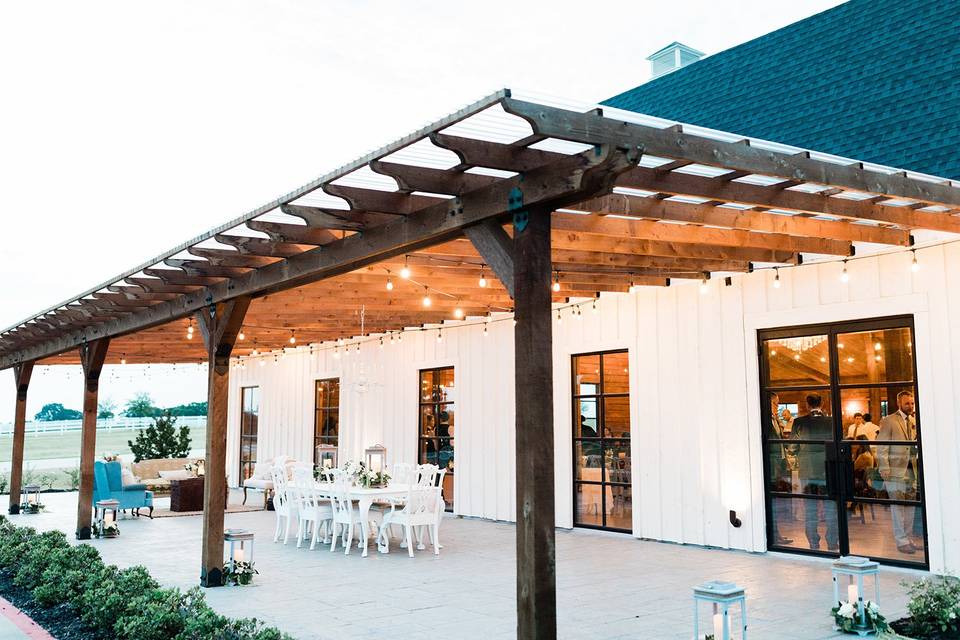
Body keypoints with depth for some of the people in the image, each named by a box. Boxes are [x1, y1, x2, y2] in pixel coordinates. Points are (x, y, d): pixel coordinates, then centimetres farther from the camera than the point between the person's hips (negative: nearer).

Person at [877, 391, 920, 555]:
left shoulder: (914, 421, 13)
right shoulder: (888, 421, -6)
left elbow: (915, 444, 18)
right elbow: (882, 448, -9)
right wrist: (885, 470, -14)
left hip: (912, 469, 6)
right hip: (896, 470, -6)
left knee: (910, 504, 10)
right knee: (898, 505, -2)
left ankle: (908, 538, 20)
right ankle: (901, 541, 3)